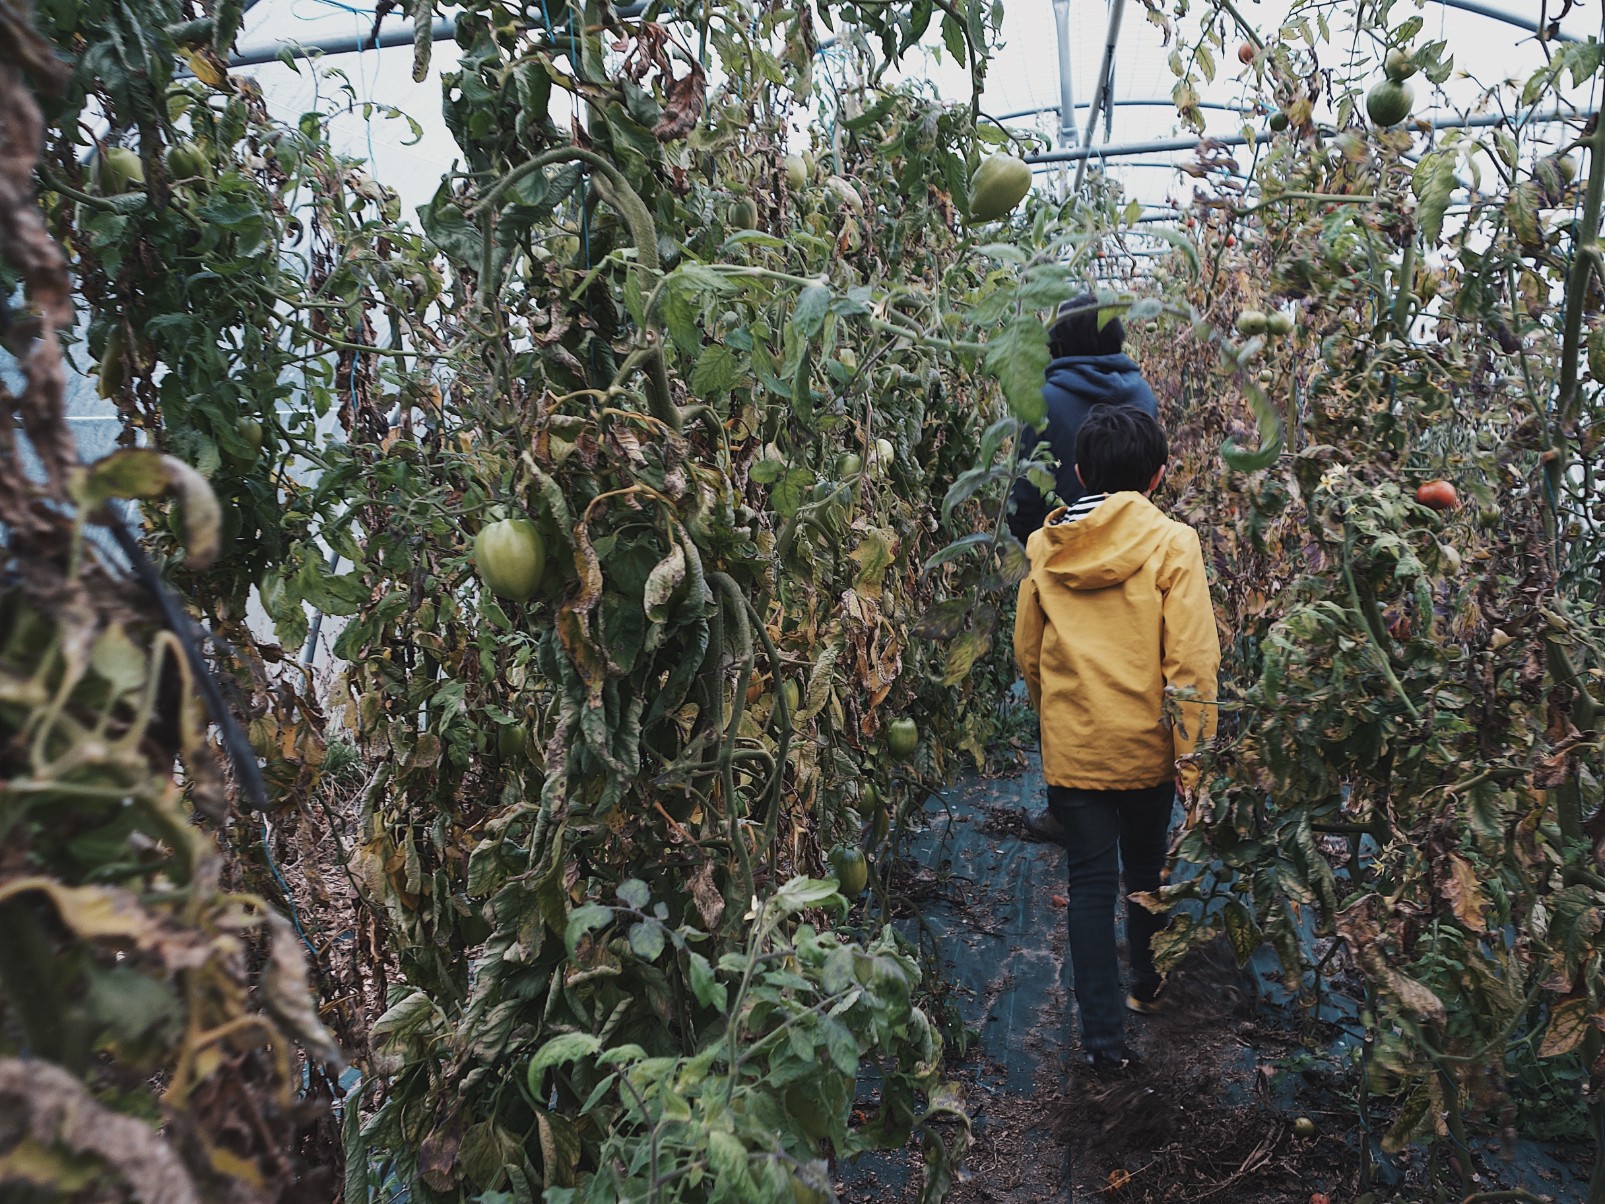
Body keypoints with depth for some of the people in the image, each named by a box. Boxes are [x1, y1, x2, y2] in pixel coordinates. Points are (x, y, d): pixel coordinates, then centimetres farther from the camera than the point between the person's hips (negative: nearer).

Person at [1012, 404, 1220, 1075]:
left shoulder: (1043, 547, -2)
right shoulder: (1172, 543, -12)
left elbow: (1027, 654, 7)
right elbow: (1191, 662, -16)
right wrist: (1194, 761, -10)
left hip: (1070, 747, 1)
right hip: (1144, 744, -1)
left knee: (1090, 883, 9)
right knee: (1146, 869, 22)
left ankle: (1102, 1034, 10)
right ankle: (1147, 985, 44)